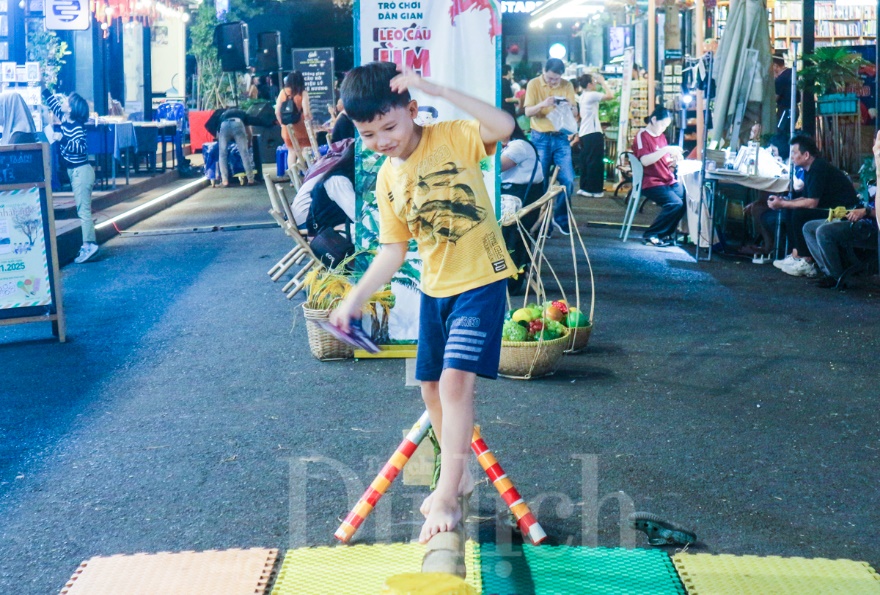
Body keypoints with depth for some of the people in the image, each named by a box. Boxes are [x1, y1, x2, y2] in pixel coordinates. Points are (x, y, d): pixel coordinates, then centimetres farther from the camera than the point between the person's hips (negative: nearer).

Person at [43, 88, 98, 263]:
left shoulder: (76, 127, -18)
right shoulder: (65, 119, 7)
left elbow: (82, 147, -28)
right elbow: (53, 102, 19)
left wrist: (62, 139, -29)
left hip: (81, 171, -9)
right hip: (75, 171, 9)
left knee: (83, 210, -10)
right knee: (83, 209, 10)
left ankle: (89, 245, -10)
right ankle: (88, 243, 14)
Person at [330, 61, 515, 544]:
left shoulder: (451, 138, -13)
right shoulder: (386, 180, 2)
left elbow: (503, 126, -33)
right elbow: (393, 251, 5)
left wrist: (439, 90, -36)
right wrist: (355, 299, -4)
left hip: (480, 281, -6)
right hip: (435, 288, 7)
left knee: (456, 380, -17)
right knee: (431, 386, 13)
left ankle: (447, 499, -9)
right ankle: (459, 475, 36)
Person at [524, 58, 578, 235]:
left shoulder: (567, 86, 4)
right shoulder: (534, 84, -2)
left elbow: (575, 113, 3)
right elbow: (528, 112, -8)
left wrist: (570, 107, -21)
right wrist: (543, 104, -28)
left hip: (561, 137, 2)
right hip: (540, 138, -2)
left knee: (568, 180, -4)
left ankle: (561, 218, 14)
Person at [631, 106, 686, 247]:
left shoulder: (661, 136, 18)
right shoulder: (642, 136, -5)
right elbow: (645, 161, -21)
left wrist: (674, 160, -1)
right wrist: (666, 149, -24)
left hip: (669, 181, 8)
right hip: (651, 183, -8)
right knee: (675, 203, -27)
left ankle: (666, 234, -1)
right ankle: (651, 235, -12)